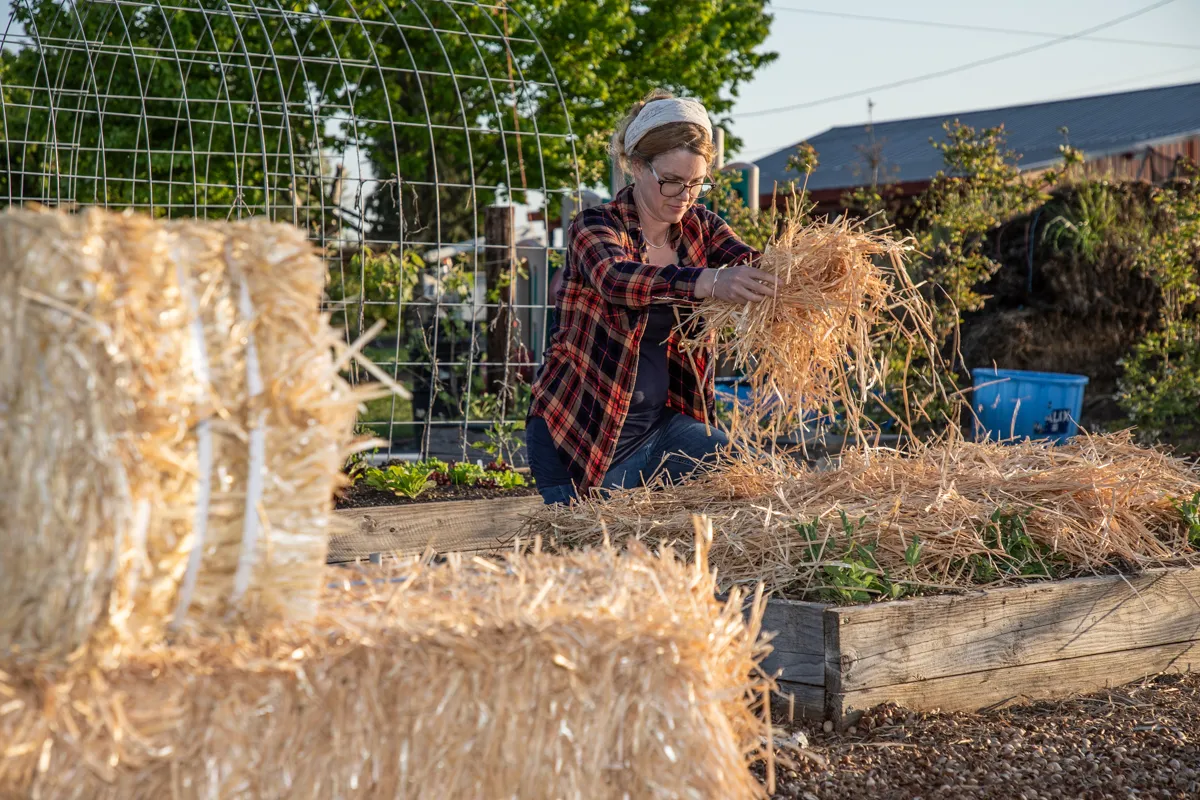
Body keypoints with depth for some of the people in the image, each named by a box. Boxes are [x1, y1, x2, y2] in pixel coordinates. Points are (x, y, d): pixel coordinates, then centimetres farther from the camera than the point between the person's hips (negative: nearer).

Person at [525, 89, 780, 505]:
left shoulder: (698, 227, 4)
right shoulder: (595, 226, -13)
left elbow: (753, 265, -13)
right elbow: (615, 278, -35)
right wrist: (709, 282, -53)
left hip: (661, 423, 5)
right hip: (578, 430, -5)